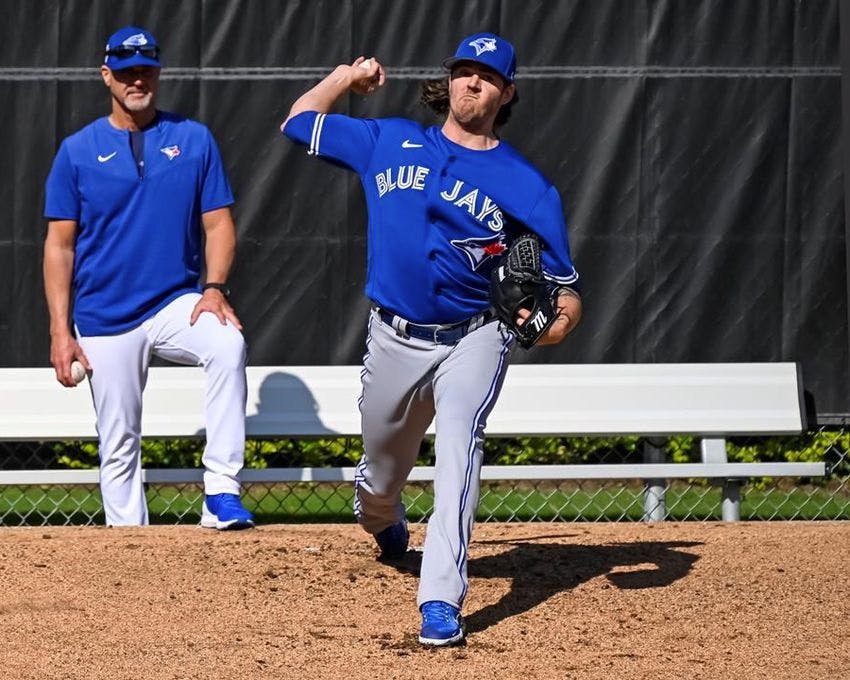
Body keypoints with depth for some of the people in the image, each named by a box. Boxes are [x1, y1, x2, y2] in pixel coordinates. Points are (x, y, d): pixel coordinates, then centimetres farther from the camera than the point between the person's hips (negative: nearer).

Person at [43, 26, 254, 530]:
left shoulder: (194, 140, 4)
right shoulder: (78, 151, 3)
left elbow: (218, 223, 4)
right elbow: (60, 245, 4)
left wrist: (214, 289, -15)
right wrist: (60, 331, -5)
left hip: (176, 305, -1)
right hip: (105, 320, 1)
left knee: (229, 343, -31)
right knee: (118, 447, 2)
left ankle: (222, 491, -32)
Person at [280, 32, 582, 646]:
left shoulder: (526, 186, -3)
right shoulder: (390, 143, 6)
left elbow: (566, 288, -4)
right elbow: (299, 122, 16)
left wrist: (562, 317, -25)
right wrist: (348, 77, 8)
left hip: (474, 339, -3)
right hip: (394, 339, 3)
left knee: (459, 442, -27)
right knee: (383, 465, 15)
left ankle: (441, 601, -34)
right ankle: (382, 520, 55)